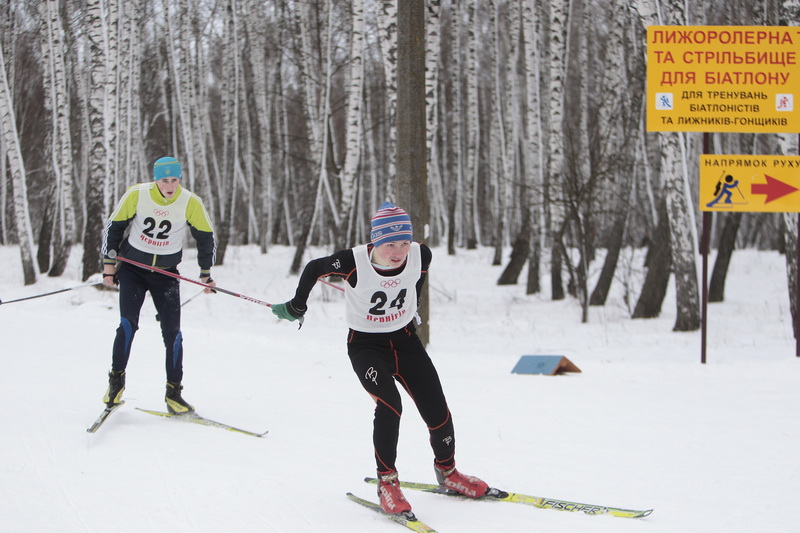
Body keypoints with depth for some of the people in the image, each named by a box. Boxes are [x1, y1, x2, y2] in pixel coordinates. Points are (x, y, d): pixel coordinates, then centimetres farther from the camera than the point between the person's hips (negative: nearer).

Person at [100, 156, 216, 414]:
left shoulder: (191, 203, -12)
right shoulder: (136, 195, -14)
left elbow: (206, 237, 3)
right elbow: (113, 226, -1)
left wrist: (206, 273, 6)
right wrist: (109, 262, 1)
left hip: (166, 273, 1)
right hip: (132, 269, -1)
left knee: (172, 332, -6)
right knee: (128, 323, -17)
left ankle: (173, 392, 3)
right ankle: (116, 380, -1)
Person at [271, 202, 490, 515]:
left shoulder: (420, 256, -16)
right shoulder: (354, 262, -26)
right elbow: (314, 269, -8)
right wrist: (297, 307, 5)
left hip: (405, 339, 4)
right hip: (366, 345, -4)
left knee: (437, 410, -1)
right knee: (390, 404, -26)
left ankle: (447, 471, 26)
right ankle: (386, 482, -10)